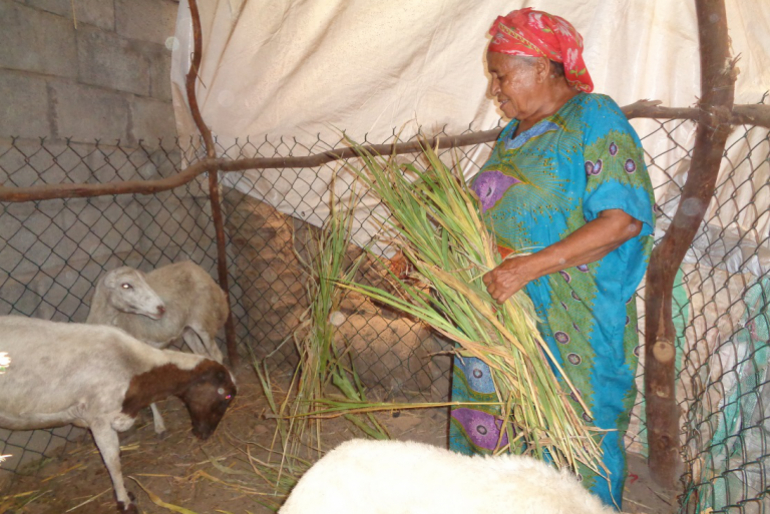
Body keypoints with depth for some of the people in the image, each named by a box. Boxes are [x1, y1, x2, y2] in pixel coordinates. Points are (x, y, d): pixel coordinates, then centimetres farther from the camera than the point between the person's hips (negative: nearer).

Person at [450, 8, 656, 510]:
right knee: (497, 433, 16)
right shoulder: (515, 131, 16)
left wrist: (529, 266, -24)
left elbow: (624, 219, -18)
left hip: (568, 329, -7)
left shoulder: (594, 118, -7)